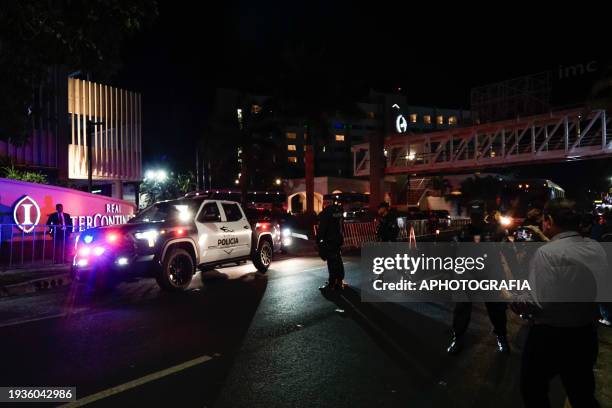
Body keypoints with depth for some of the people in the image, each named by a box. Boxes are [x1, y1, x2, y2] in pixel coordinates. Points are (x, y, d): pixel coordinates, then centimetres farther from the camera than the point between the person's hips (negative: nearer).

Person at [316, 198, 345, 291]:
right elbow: (341, 226, 10)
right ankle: (340, 281, 21)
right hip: (339, 239, 7)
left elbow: (321, 229, -15)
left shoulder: (325, 213, -12)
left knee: (331, 262, -5)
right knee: (338, 260, 14)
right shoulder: (339, 211, 9)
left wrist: (318, 240, -9)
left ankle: (331, 284, -2)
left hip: (329, 241, -7)